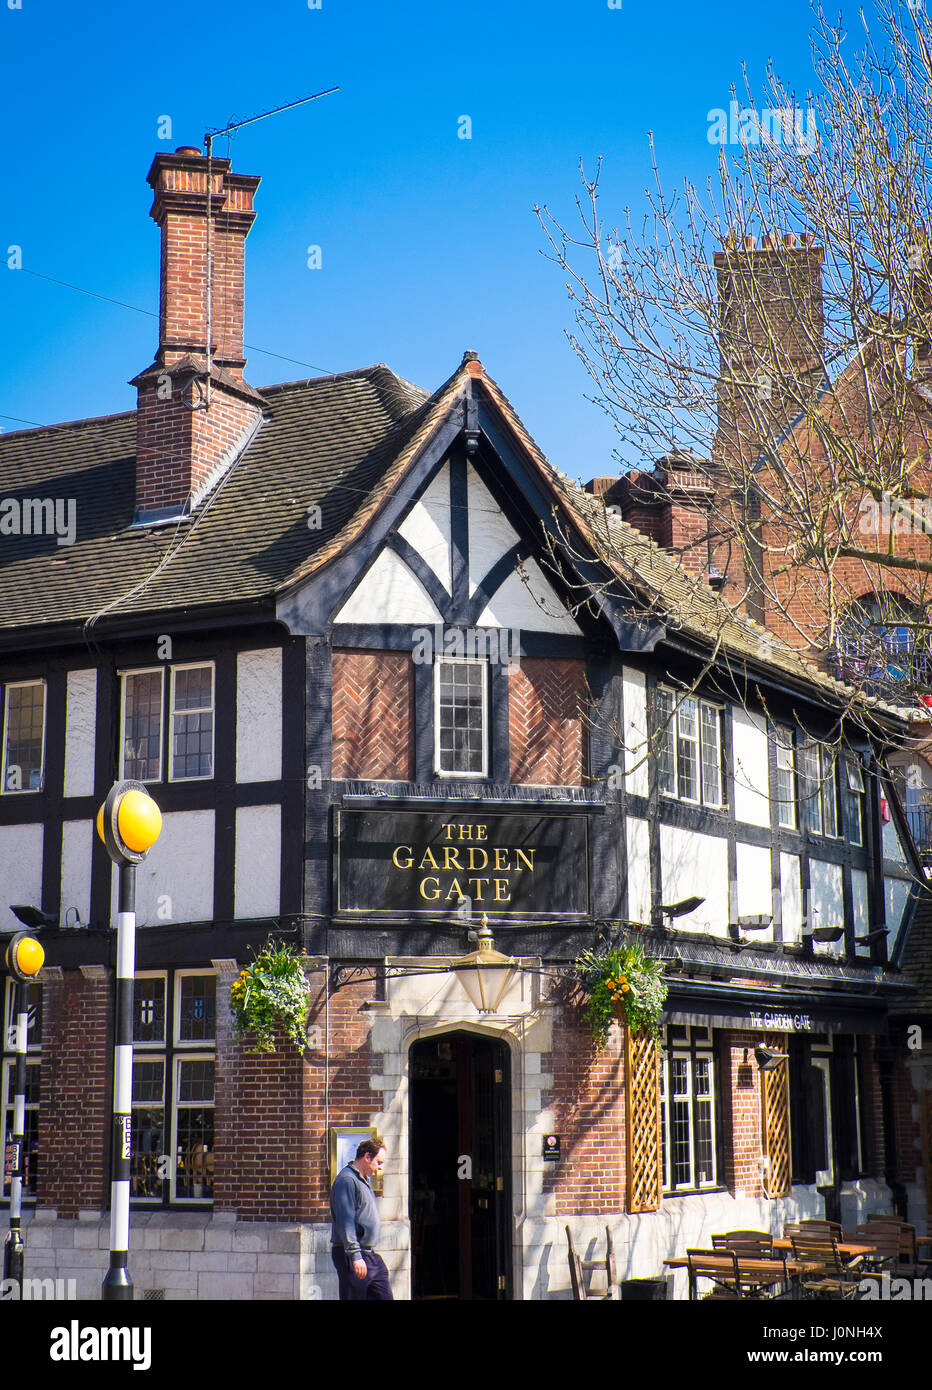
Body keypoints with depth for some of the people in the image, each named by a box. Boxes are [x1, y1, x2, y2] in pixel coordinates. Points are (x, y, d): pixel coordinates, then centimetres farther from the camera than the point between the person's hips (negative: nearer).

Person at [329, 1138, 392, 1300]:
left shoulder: (366, 1180, 18)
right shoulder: (346, 1180, -14)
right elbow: (345, 1222, -21)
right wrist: (355, 1256, -25)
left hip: (369, 1255, 10)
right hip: (351, 1254, -10)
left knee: (384, 1296, 6)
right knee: (353, 1298, -6)